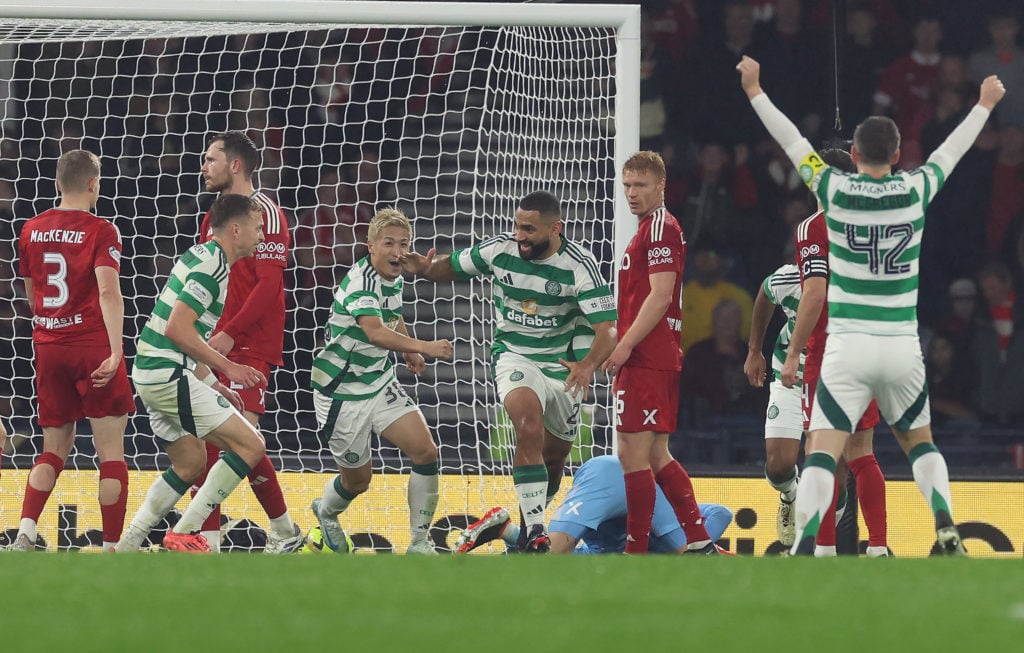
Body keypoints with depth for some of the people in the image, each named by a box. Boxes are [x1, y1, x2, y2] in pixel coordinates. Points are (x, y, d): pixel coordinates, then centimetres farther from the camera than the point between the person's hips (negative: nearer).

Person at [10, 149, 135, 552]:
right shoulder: (100, 231, -8)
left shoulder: (32, 230, 8)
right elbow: (108, 292, -20)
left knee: (54, 448, 14)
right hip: (94, 346, -5)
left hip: (48, 348, 5)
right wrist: (116, 351, -26)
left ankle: (25, 535, -5)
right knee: (111, 451, 2)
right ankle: (112, 549, -1)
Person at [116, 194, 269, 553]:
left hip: (152, 372, 10)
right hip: (169, 374, -10)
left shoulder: (200, 256, 17)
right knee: (250, 446, -8)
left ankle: (127, 544, 20)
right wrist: (227, 368, -14)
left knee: (191, 463, 22)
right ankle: (185, 533, -7)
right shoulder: (213, 266, -14)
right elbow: (178, 329, -22)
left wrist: (214, 385, 23)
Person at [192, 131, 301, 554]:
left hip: (248, 346, -9)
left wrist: (229, 334, -20)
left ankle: (284, 530, -1)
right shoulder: (214, 217, 19)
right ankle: (209, 538, 5)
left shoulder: (264, 212, -8)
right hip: (213, 345, 9)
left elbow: (268, 284, -15)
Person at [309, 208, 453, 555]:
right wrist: (423, 346, -57)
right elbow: (375, 332, -44)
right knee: (358, 480, 7)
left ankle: (420, 541, 1)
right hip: (342, 393, -7)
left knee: (426, 451, -10)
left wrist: (409, 353, 10)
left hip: (381, 382, 7)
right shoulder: (360, 281, -25)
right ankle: (325, 512, 42)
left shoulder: (394, 278, 2)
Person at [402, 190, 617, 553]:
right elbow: (451, 267, 4)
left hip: (564, 360, 1)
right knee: (529, 427, -30)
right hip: (514, 355, -1)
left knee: (554, 456, 13)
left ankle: (530, 520, 43)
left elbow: (607, 329, -22)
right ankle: (534, 531, -30)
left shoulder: (579, 265, -18)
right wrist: (426, 268, -20)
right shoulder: (500, 249, -13)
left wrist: (588, 364, -42)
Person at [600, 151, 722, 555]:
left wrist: (625, 346, -20)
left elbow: (660, 295, -18)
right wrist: (624, 356, 25)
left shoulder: (660, 227, -9)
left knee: (633, 453, -9)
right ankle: (700, 542, 11)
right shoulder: (649, 228, 22)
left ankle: (635, 553, -9)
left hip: (647, 359, -11)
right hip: (661, 358, 11)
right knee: (656, 455, 12)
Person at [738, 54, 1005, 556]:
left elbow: (790, 140, 9)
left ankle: (803, 548, -23)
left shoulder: (835, 190, -4)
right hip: (902, 345, 2)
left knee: (823, 452, -7)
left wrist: (756, 93, 23)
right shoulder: (915, 190, 0)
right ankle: (945, 528, 2)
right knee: (919, 441, 21)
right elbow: (953, 149, 18)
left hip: (847, 345, -2)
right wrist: (985, 104, 35)